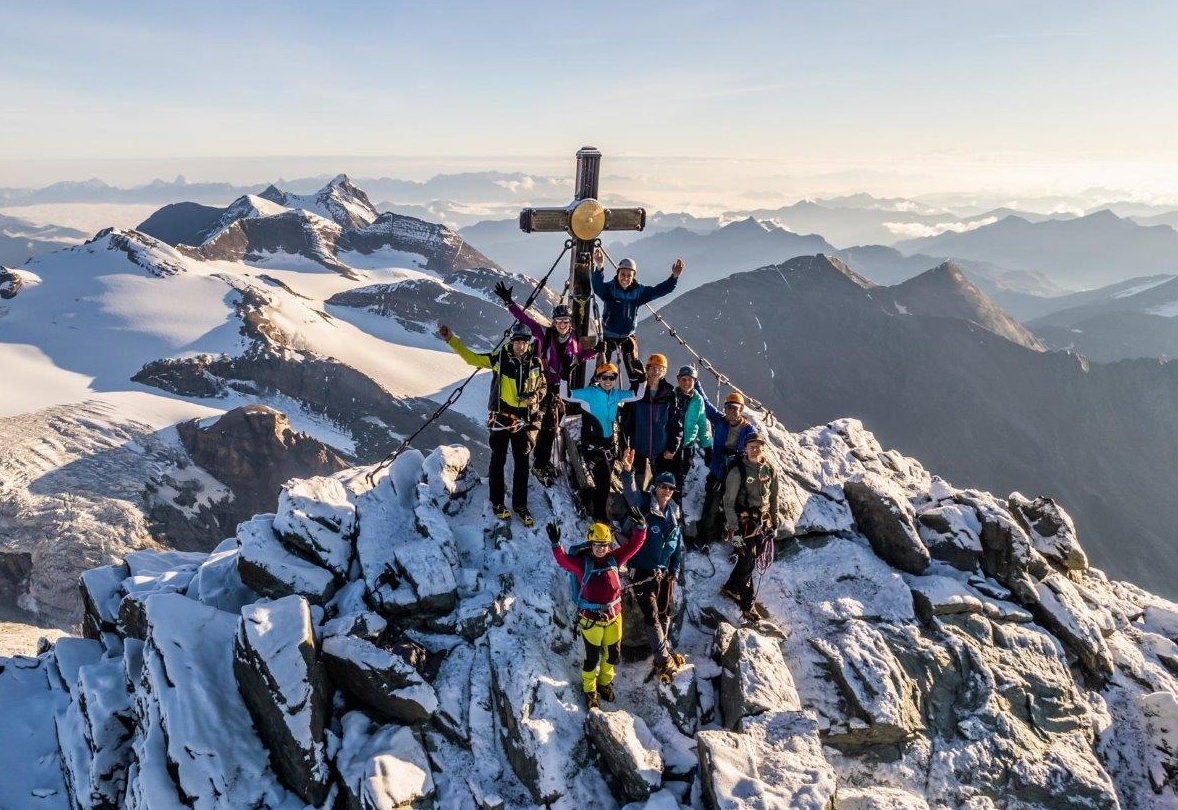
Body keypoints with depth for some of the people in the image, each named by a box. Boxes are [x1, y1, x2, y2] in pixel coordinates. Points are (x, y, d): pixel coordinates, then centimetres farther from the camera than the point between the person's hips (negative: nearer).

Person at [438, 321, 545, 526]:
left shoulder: (535, 363, 1)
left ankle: (520, 505, 21)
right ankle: (497, 503, 21)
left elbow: (542, 386, 15)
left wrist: (536, 396, -7)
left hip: (525, 419, 2)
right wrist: (450, 339, -9)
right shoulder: (499, 358, -5)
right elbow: (472, 358, -1)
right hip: (501, 417, -2)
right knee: (498, 460, 8)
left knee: (522, 463, 8)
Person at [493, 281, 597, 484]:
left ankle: (540, 458, 32)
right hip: (543, 384, -6)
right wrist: (508, 302, -19)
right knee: (550, 422, -13)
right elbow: (524, 319, -12)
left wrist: (595, 351, 6)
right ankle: (541, 465, -6)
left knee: (552, 424, 15)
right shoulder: (544, 333, -10)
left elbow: (578, 357, 21)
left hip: (559, 387, 6)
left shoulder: (573, 341, 4)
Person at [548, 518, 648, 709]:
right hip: (591, 618, -4)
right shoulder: (582, 562, -13)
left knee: (613, 654, 20)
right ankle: (589, 689, 34)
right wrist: (555, 544, -43)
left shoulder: (614, 558, -4)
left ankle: (604, 682, 47)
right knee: (592, 657, 9)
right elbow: (563, 560, -26)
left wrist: (640, 526, -23)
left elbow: (634, 544, -7)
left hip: (613, 616, 4)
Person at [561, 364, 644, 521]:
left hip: (609, 442, 6)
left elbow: (637, 394, 10)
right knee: (603, 482, -11)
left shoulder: (616, 394, 4)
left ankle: (601, 513, 37)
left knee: (605, 482, 18)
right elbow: (565, 395, -17)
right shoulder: (589, 393, -11)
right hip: (592, 444, -6)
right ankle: (601, 519, 3)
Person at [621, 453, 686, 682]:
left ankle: (664, 650, 38)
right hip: (642, 572, -6)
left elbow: (678, 545, 12)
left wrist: (675, 571, 7)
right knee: (652, 615, -4)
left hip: (665, 573, 6)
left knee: (664, 613, 18)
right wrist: (627, 472, -54)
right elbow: (631, 494, -36)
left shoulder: (674, 514, 3)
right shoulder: (644, 506, -13)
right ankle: (664, 660, 6)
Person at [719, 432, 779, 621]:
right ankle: (747, 606, 11)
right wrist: (734, 529, -14)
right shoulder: (738, 471, -15)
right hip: (744, 522, -5)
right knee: (747, 562, -1)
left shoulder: (770, 470, 0)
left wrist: (773, 522, 12)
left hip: (762, 521, 5)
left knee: (749, 559, 16)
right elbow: (729, 502, -12)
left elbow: (773, 498, 12)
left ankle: (730, 588, 38)